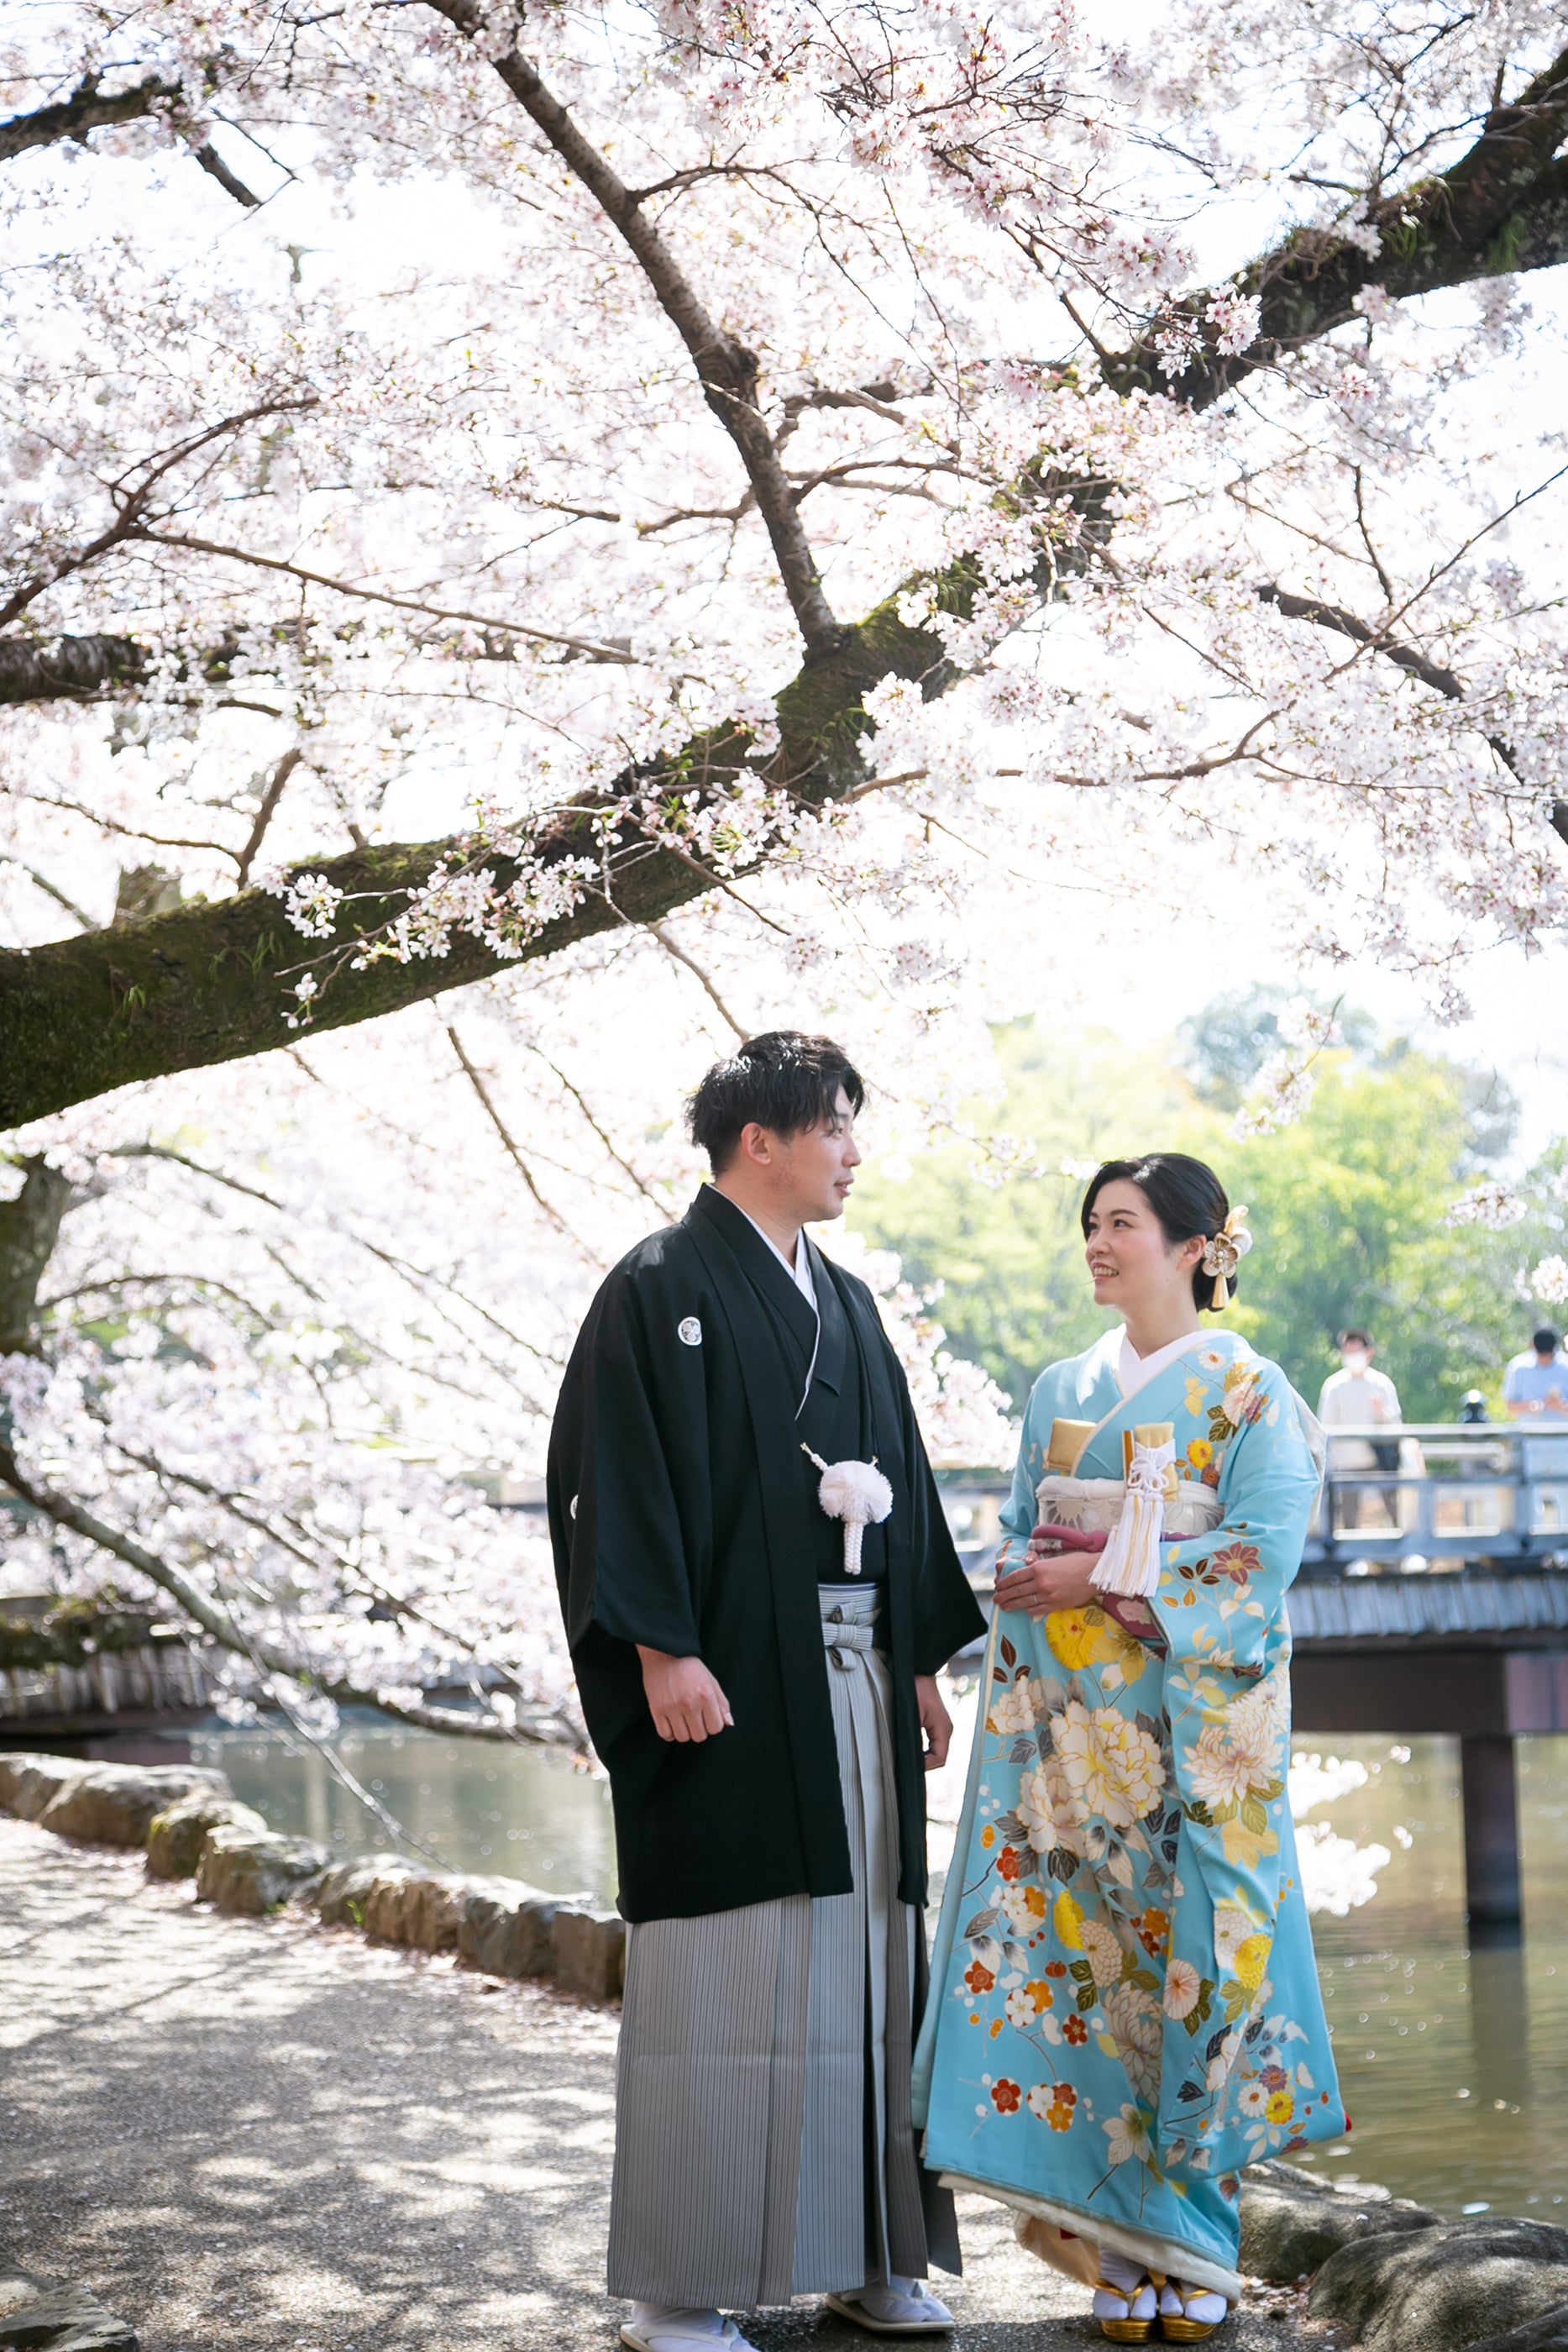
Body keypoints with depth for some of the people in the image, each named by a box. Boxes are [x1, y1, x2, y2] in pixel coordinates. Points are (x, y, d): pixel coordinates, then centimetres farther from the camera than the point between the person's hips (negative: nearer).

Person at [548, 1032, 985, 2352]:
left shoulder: (846, 1303, 17)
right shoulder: (662, 1290, -5)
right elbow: (620, 1479, -12)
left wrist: (924, 1660, 16)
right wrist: (662, 1652, -20)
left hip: (856, 1678, 7)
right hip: (726, 1684, -7)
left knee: (862, 1955, 8)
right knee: (719, 1970, -4)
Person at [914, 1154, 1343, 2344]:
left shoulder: (1249, 1391, 0)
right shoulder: (1064, 1389, 15)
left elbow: (1265, 1551, -10)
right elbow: (1019, 1531, 19)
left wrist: (1105, 1579, -13)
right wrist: (1032, 1574, -5)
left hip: (1192, 1717, -4)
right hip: (1067, 1714, 4)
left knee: (1188, 1945, -4)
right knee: (1073, 1941, -1)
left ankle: (1191, 2246, 7)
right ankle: (1119, 2240, 6)